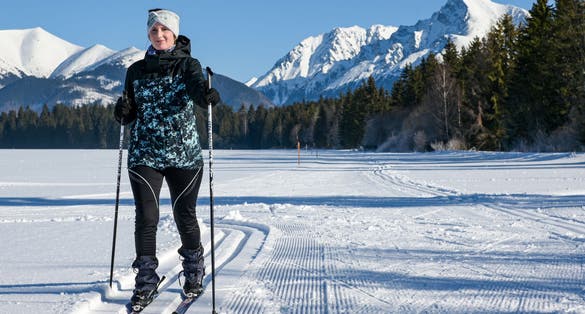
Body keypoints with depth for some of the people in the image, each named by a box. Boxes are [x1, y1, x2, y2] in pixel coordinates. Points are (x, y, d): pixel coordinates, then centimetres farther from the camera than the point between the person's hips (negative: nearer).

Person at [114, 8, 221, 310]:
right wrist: (123, 112, -12)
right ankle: (146, 282, 5)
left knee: (185, 216, 7)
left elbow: (197, 88, -21)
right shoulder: (137, 70, 8)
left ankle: (194, 273, 29)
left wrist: (207, 95, -44)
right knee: (146, 218, -6)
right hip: (144, 154, 2)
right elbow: (130, 115, 12)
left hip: (184, 155, -1)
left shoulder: (189, 65, 1)